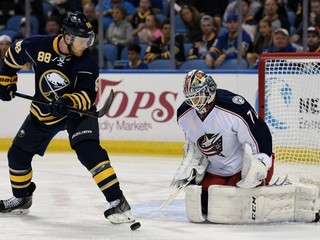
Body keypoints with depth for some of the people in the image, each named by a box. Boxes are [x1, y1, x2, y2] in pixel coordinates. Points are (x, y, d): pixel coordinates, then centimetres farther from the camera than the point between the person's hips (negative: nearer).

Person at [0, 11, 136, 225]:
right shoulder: (38, 46, -18)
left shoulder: (87, 63, -23)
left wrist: (68, 102, -44)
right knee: (18, 154, 10)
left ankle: (116, 201, -27)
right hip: (43, 111, 4)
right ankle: (22, 198, 35)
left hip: (77, 111, -4)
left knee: (89, 151, -27)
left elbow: (88, 96, -26)